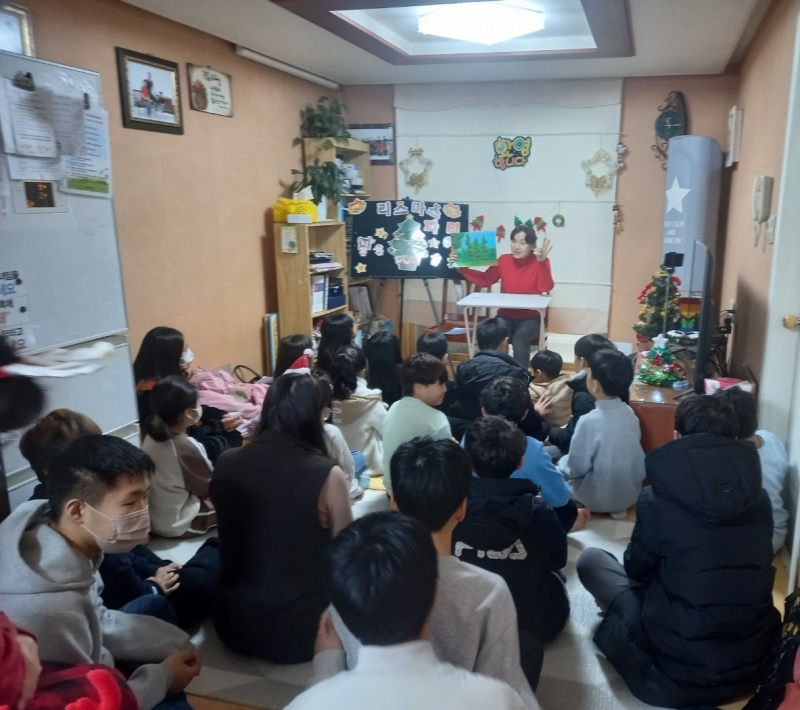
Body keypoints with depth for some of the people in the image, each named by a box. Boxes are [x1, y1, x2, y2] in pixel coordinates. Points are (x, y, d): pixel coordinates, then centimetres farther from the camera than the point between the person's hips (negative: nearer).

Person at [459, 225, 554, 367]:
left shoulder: (540, 262, -6)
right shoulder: (504, 260, 4)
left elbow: (546, 287, -20)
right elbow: (484, 280, 5)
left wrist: (542, 262, -33)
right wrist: (461, 267, -5)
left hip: (530, 318, -2)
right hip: (506, 316, 3)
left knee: (520, 337, -36)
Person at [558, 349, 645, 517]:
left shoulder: (590, 421, -28)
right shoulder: (629, 412, -9)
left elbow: (576, 468, -19)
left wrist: (562, 463, 3)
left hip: (599, 499, -5)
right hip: (631, 493, 5)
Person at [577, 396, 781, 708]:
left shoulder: (657, 499, -14)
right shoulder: (760, 498, -2)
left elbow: (637, 569, 2)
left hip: (681, 665, -5)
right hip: (753, 659, 5)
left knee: (590, 559, 9)